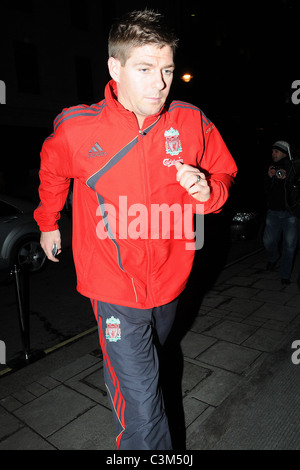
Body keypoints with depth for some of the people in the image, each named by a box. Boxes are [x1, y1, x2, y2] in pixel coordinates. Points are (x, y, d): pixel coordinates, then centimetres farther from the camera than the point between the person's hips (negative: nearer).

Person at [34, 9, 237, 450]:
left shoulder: (192, 122, -10)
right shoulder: (77, 128, -14)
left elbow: (225, 172, 5)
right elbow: (52, 171, 8)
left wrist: (209, 189, -19)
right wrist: (48, 221, 20)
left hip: (169, 281, 4)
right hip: (115, 287, -3)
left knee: (150, 357, 31)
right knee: (141, 405, 0)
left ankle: (121, 385, 63)